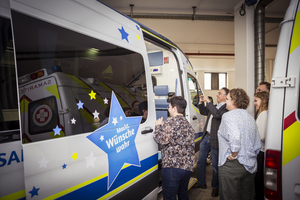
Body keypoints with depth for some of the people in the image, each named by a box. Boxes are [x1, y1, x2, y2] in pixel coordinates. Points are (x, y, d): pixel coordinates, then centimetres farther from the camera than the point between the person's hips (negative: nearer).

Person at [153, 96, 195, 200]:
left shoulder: (171, 121, -9)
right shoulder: (188, 123, 17)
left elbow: (162, 139, -17)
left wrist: (158, 126, 0)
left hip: (172, 166, -9)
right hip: (188, 167, 9)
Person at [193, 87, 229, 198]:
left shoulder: (226, 108, -13)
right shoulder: (214, 106, 12)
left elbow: (217, 115, -31)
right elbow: (203, 112, 24)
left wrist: (208, 101, -25)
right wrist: (201, 102, 8)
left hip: (215, 140, -8)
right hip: (206, 137, 8)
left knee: (215, 165, 8)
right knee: (200, 161, 17)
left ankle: (215, 187, 29)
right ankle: (201, 183, 35)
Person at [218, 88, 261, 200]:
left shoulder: (228, 116, -14)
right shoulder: (250, 117, 11)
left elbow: (234, 137, -32)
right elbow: (258, 145, 15)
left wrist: (233, 155, -18)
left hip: (231, 166, -8)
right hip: (250, 166, 8)